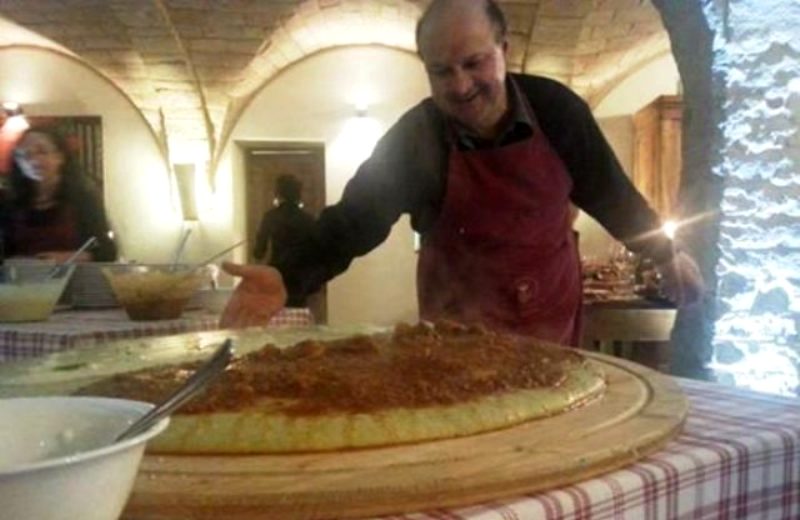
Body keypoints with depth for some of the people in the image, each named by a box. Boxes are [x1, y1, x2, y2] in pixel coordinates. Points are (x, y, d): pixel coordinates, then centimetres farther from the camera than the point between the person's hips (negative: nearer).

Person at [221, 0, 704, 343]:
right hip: (462, 328, -2)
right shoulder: (413, 140, -16)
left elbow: (609, 194, 1)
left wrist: (666, 254, 11)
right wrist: (289, 279, -33)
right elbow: (355, 217, -17)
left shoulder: (556, 108, -12)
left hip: (554, 316, 2)